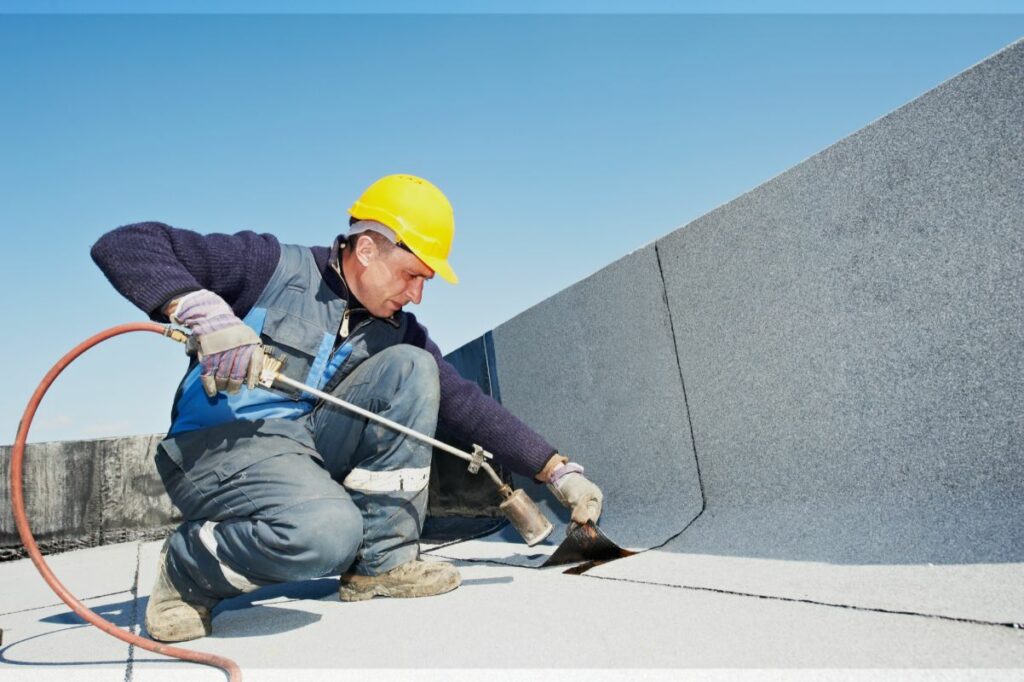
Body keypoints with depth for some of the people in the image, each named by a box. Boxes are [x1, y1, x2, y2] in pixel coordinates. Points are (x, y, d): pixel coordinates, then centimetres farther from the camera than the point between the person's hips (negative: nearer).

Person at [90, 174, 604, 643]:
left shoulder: (397, 329, 7)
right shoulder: (272, 267, -8)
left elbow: (465, 404, 6)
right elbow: (123, 245, -11)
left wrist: (558, 472, 1)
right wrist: (203, 311, -29)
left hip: (312, 449, 6)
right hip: (218, 446, -6)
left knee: (411, 367, -10)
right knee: (327, 529, -36)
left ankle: (382, 561, -7)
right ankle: (185, 573, -3)